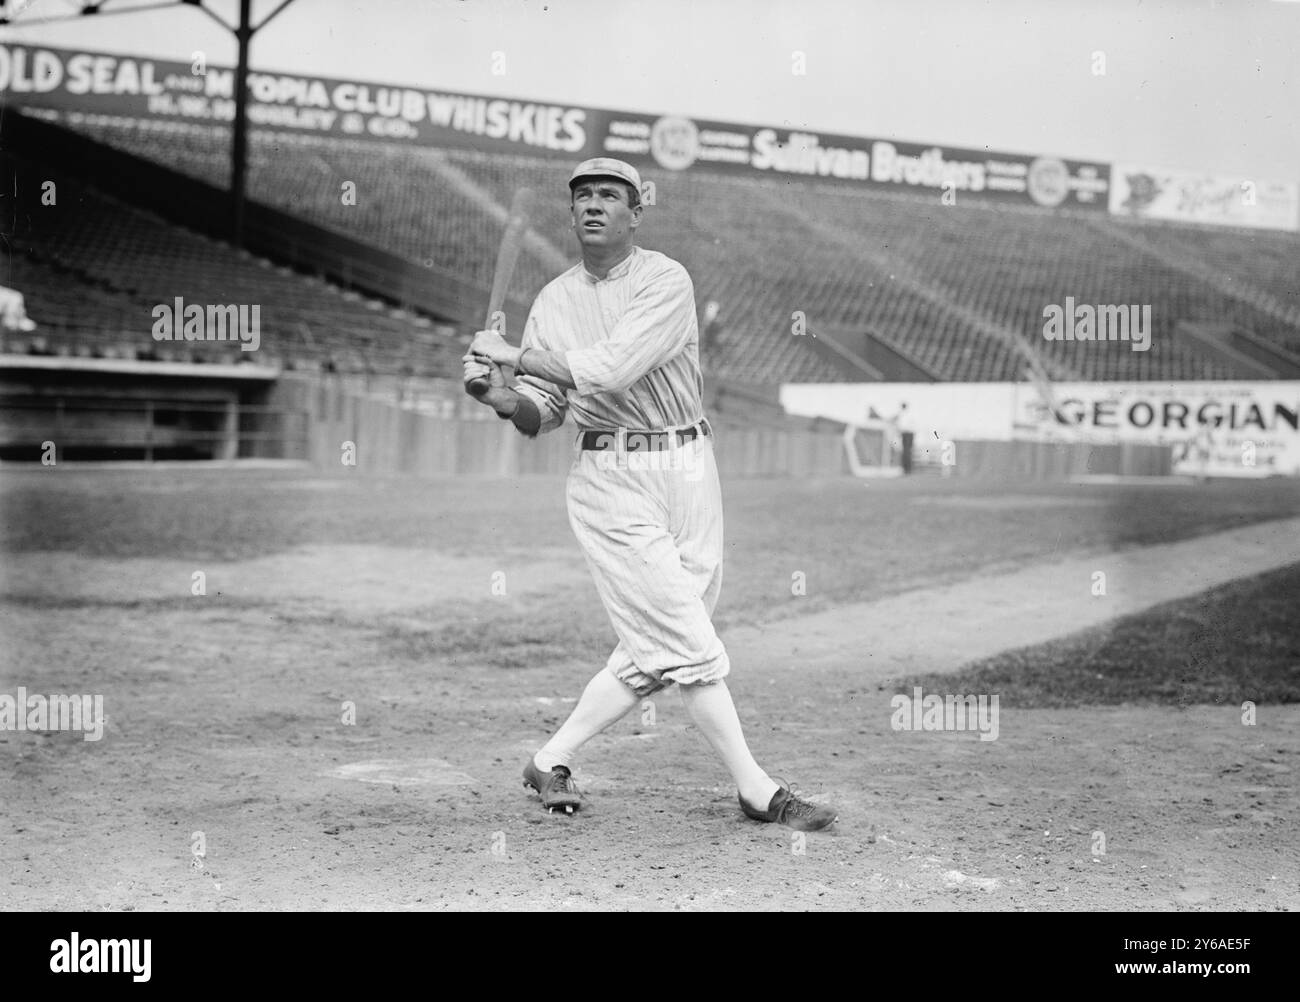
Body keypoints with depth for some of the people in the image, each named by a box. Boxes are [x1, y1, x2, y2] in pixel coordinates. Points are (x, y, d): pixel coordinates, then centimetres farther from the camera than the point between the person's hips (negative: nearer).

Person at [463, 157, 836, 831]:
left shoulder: (666, 281, -5)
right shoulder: (553, 301, 8)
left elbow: (612, 368, -19)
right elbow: (541, 414, 9)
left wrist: (514, 354, -12)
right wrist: (500, 395, -12)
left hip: (687, 467, 0)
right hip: (609, 479, 0)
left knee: (653, 653, 4)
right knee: (688, 643, -7)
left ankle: (551, 761, 21)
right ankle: (757, 791, 1)